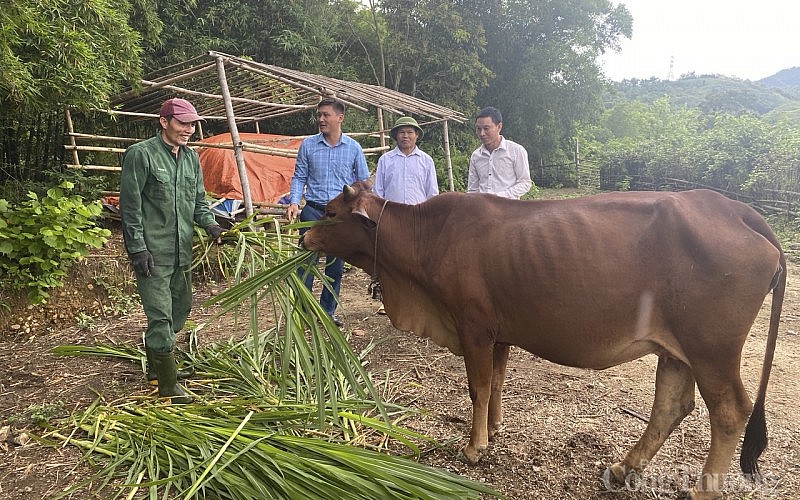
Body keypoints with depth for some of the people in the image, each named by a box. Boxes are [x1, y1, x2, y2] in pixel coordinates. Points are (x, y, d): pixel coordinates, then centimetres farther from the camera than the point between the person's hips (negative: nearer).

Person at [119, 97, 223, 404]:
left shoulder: (191, 157, 11)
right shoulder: (141, 154, -10)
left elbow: (198, 202, 16)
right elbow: (130, 207, -11)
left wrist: (211, 226, -3)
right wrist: (137, 249, -15)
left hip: (182, 251, 8)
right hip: (152, 252, -8)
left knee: (179, 309, 17)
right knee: (161, 316, -5)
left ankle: (157, 366, 37)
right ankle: (168, 384, 6)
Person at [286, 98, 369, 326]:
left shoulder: (353, 148, 3)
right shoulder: (308, 145, 2)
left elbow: (364, 182, 7)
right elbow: (299, 177, 5)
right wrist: (294, 201, -11)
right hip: (313, 211, -1)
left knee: (336, 266, 9)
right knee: (306, 263, -3)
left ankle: (327, 312, 22)